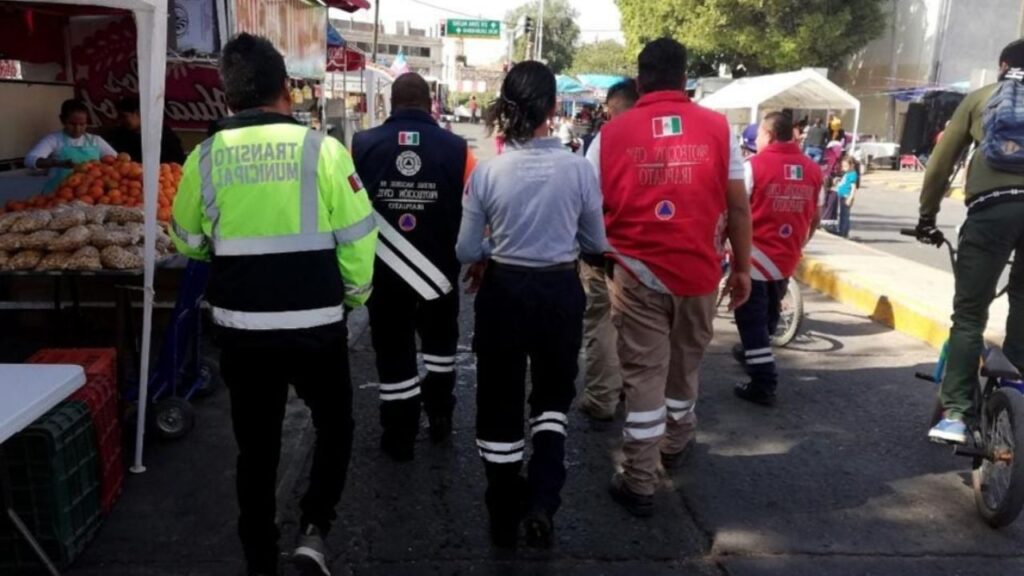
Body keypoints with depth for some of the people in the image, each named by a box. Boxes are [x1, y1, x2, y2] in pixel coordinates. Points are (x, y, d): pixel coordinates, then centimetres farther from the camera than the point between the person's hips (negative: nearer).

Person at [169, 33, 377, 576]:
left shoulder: (205, 158, -2)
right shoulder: (320, 148, -10)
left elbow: (187, 240, 12)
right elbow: (357, 236, -7)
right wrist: (355, 293, 9)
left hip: (239, 327, 3)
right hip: (314, 324, -2)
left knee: (255, 443, 16)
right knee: (334, 422, 20)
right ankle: (314, 529, 11)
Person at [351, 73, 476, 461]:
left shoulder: (361, 146, -8)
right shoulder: (457, 149, -9)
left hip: (383, 273, 0)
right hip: (440, 270, 1)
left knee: (393, 353, 12)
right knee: (440, 343, 25)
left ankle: (399, 438, 21)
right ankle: (440, 417, 32)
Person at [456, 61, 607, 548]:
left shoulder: (487, 172, -10)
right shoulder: (578, 168, -10)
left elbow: (466, 250, -6)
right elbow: (596, 243, 1)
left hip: (503, 291, 0)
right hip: (560, 291, 0)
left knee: (499, 400, 15)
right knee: (553, 394, 22)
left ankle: (504, 516, 27)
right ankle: (542, 503, 9)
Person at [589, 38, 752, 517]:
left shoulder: (612, 134, -2)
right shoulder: (718, 128, 0)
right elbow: (738, 206, 1)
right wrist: (742, 267, 10)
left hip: (637, 272, -1)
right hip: (699, 270, 2)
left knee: (643, 373, 6)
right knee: (685, 362, 22)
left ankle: (639, 483, 11)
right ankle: (677, 442, 43)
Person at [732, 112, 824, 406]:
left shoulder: (755, 165, -12)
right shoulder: (812, 169, 3)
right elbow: (815, 218, 10)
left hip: (755, 255, -6)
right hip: (787, 259, 6)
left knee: (751, 320, 2)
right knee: (768, 315, 23)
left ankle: (763, 385, 1)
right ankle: (752, 354, 43)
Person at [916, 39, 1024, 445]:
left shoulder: (980, 98, 19)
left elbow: (941, 162, 16)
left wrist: (927, 217, 23)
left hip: (991, 209, -2)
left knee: (969, 315, 1)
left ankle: (956, 413, -3)